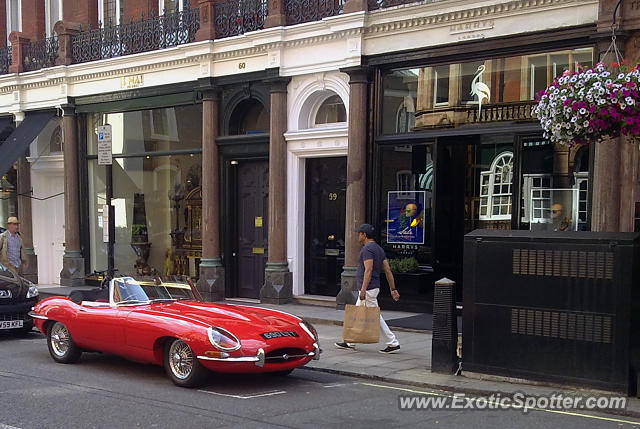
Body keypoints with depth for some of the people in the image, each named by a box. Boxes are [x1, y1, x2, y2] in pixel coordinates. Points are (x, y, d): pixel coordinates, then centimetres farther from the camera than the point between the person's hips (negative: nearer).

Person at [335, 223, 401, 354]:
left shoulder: (367, 249, -15)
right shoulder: (378, 249, 15)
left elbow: (368, 271, -24)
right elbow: (388, 270, 12)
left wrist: (363, 290, -27)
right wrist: (393, 289, 12)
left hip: (368, 289, -10)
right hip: (373, 288, 10)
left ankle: (393, 343, -3)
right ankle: (350, 342, 23)